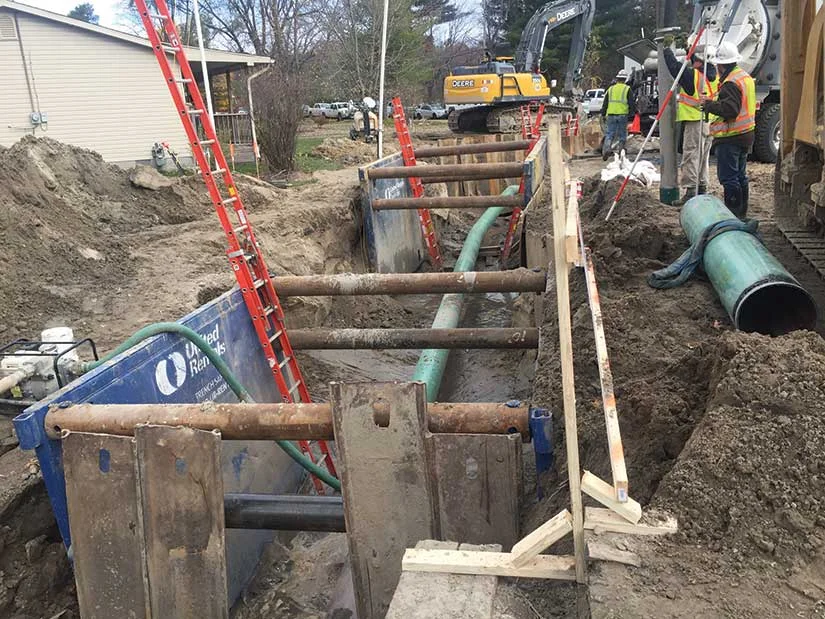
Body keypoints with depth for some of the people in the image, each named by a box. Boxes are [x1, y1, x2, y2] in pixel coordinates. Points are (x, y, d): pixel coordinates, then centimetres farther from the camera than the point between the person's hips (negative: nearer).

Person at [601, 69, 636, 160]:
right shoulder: (627, 89, 3)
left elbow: (605, 103, 14)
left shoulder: (610, 89, 12)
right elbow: (632, 103, 2)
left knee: (609, 134, 2)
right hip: (623, 114, -2)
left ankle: (606, 148, -19)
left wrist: (603, 114, 20)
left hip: (611, 114, 2)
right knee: (622, 134, 8)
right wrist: (633, 112, 14)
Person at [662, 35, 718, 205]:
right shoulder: (713, 76, 8)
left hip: (695, 122, -8)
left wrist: (667, 47, 6)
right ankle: (702, 189, 24)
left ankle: (690, 191, -12)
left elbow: (674, 66, -8)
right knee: (703, 157, 16)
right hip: (710, 122, 8)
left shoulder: (692, 75, -14)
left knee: (691, 155, -7)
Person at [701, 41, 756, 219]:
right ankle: (741, 213, 25)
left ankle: (733, 215, -4)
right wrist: (713, 104, 17)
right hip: (746, 133, 10)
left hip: (730, 137, -10)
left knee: (728, 177, -6)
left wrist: (709, 105, -15)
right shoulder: (746, 76, 15)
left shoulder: (731, 83, -18)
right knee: (740, 176, 16)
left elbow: (729, 109, -27)